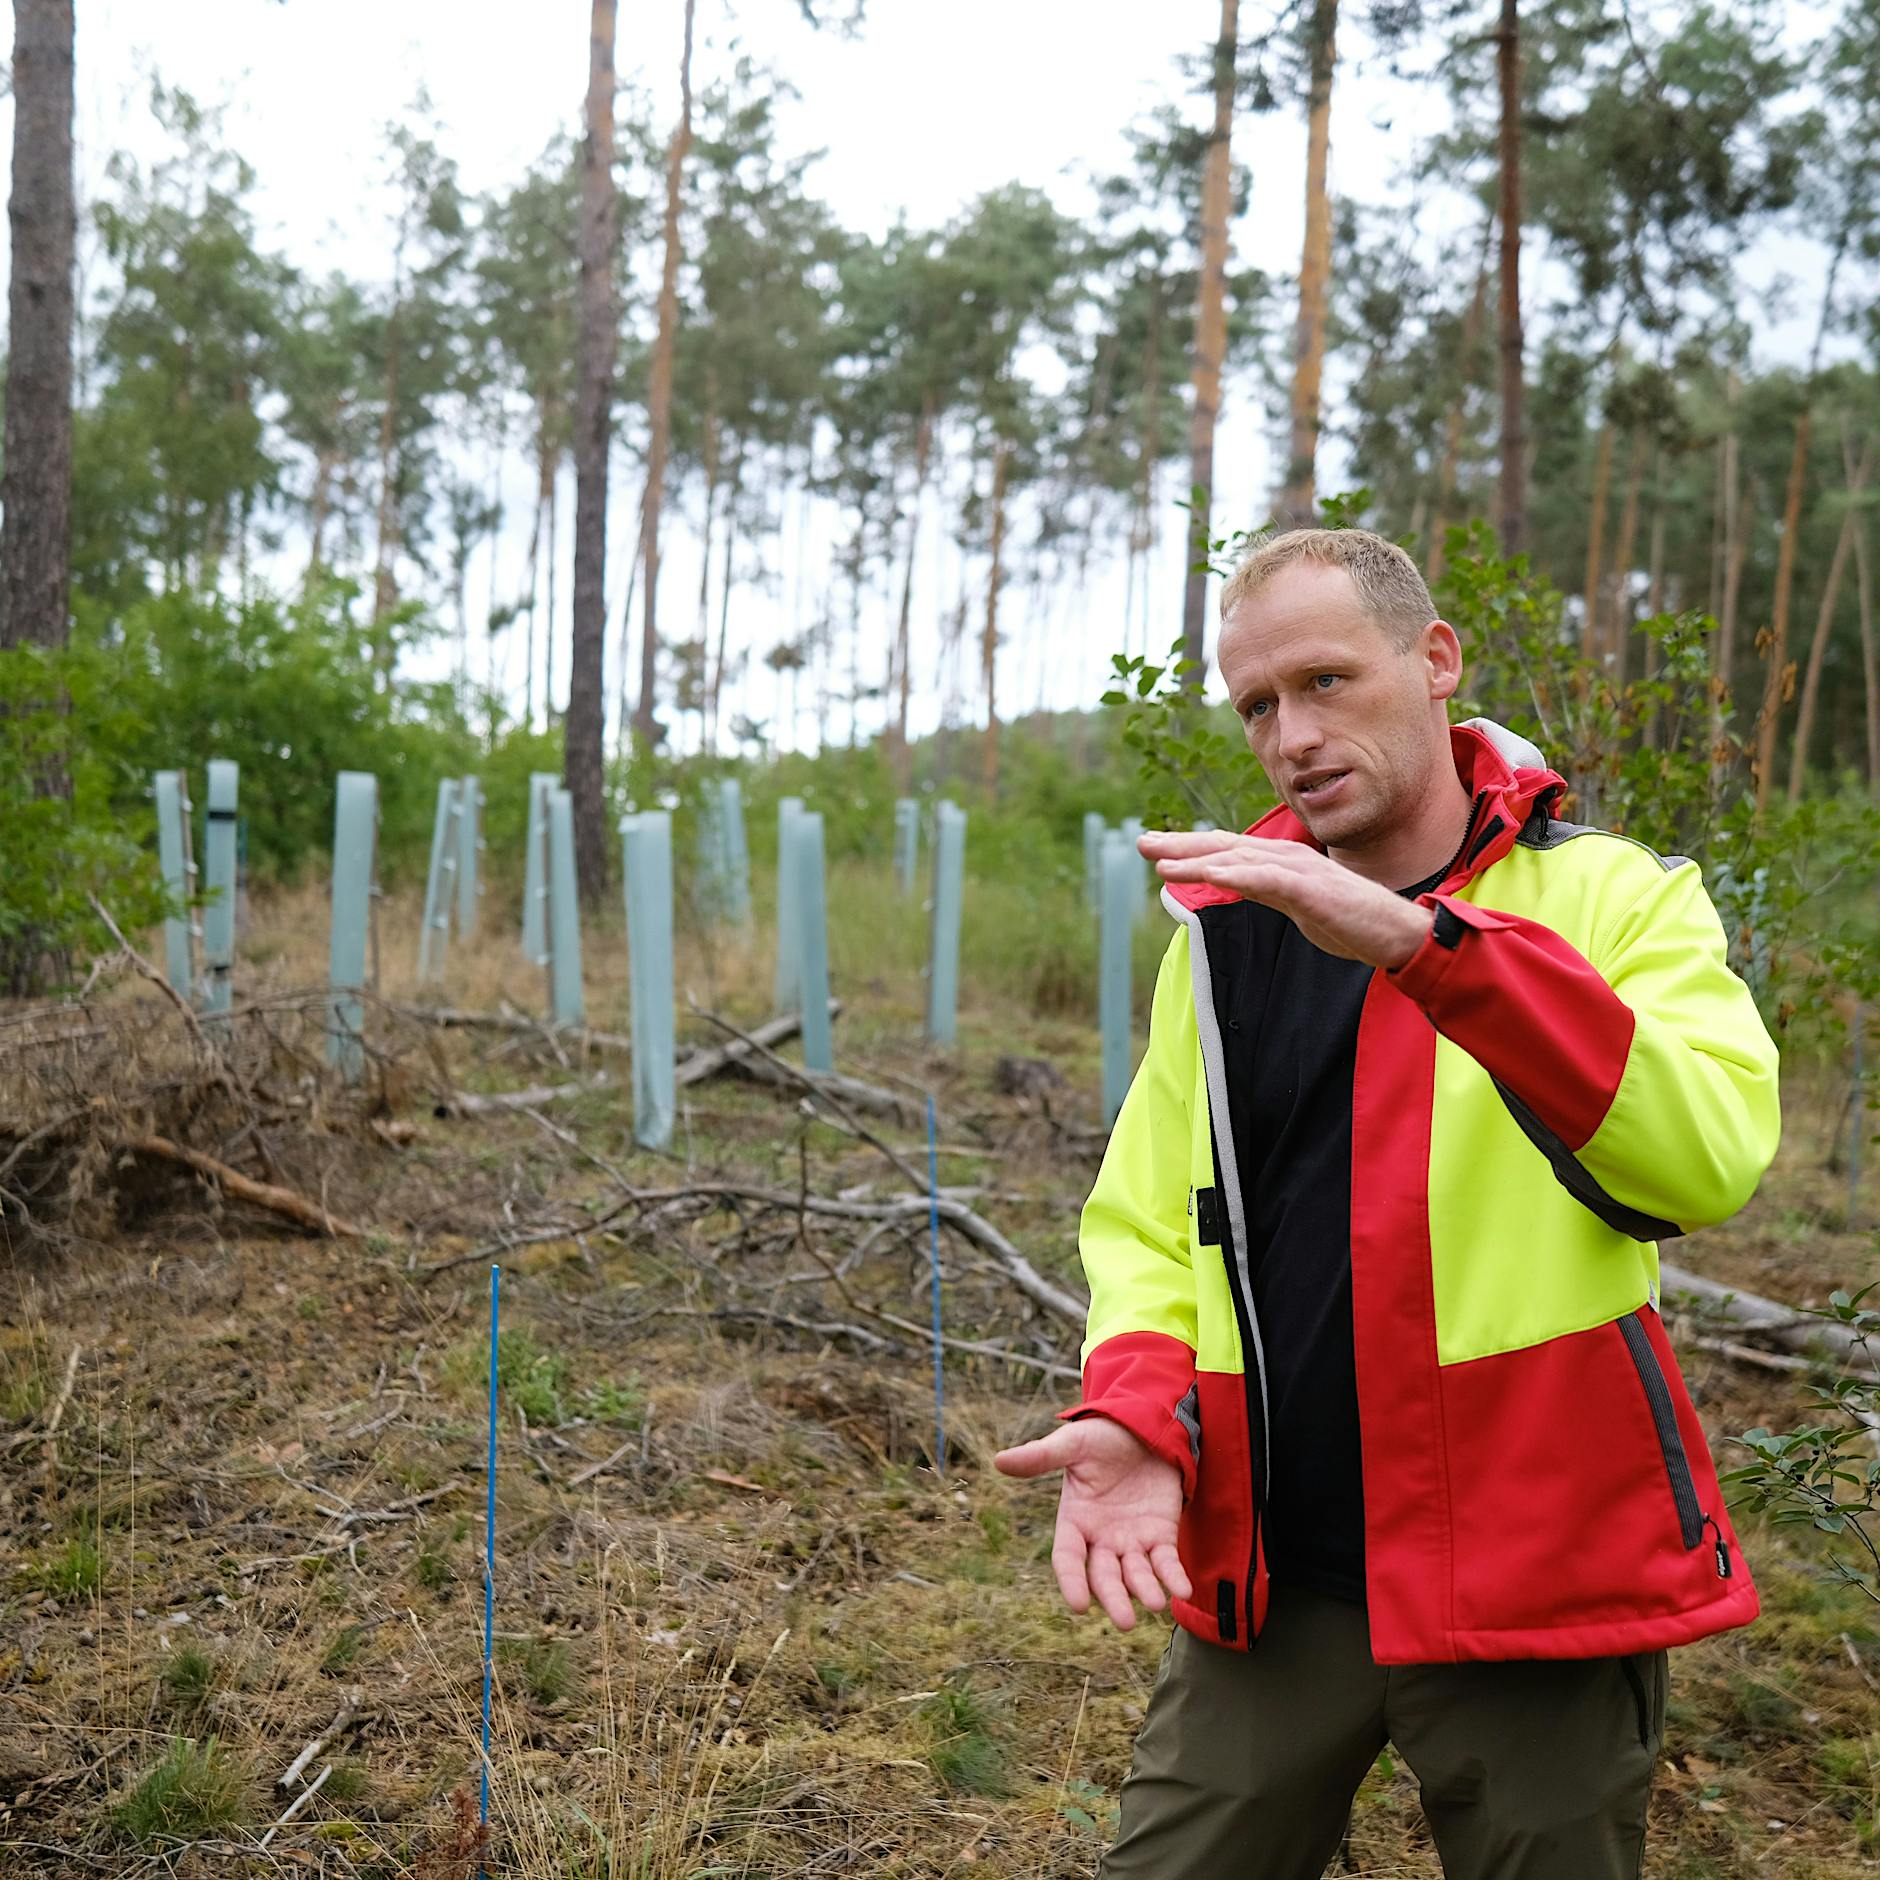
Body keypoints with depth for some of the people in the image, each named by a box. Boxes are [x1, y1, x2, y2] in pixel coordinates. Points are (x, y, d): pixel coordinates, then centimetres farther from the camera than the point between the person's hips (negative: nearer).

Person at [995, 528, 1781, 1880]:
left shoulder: (1611, 895, -5)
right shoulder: (1221, 931, 8)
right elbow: (1147, 1222, 8)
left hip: (1535, 1576, -3)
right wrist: (1134, 1417, -12)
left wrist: (1426, 941, -33)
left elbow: (1711, 1156, -24)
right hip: (1269, 1580, 3)